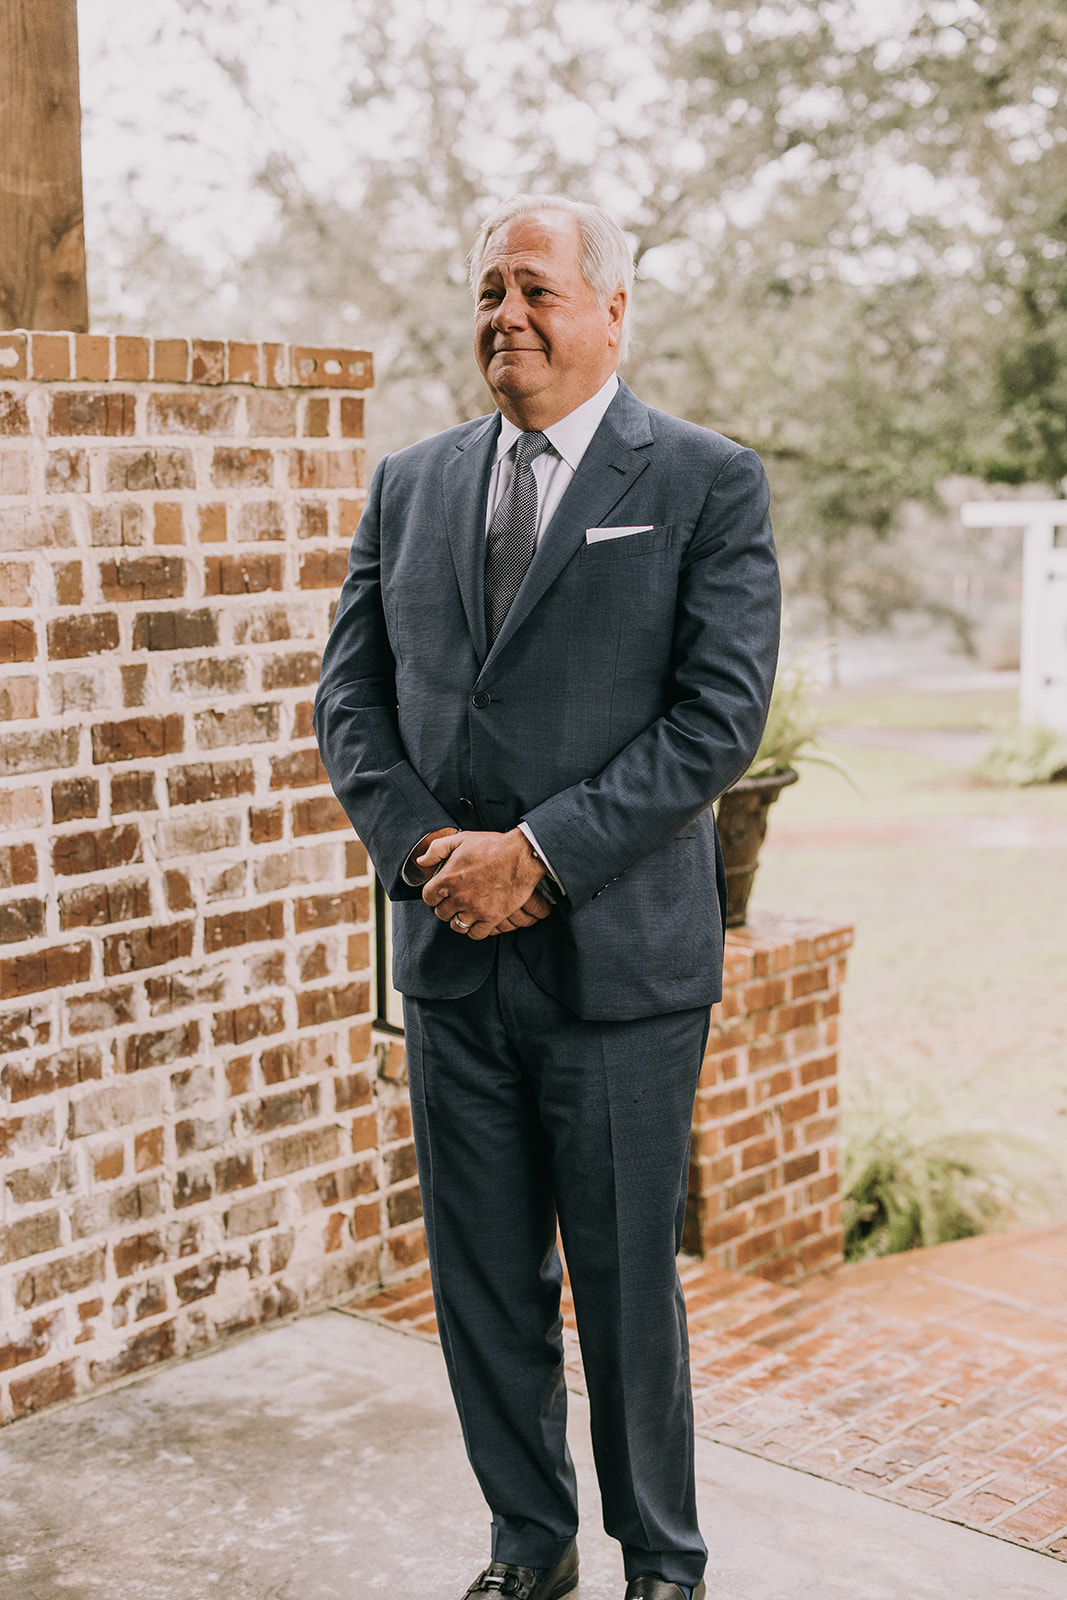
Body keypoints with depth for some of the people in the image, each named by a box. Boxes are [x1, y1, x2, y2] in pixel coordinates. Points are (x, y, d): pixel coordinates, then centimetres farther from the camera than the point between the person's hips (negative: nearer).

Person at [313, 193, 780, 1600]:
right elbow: (352, 695, 10)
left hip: (619, 954, -4)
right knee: (482, 1284, 13)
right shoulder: (410, 484, 11)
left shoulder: (707, 482, -3)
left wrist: (539, 851, -16)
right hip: (452, 958, 4)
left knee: (628, 1285, 7)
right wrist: (424, 846, -7)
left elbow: (721, 714, -11)